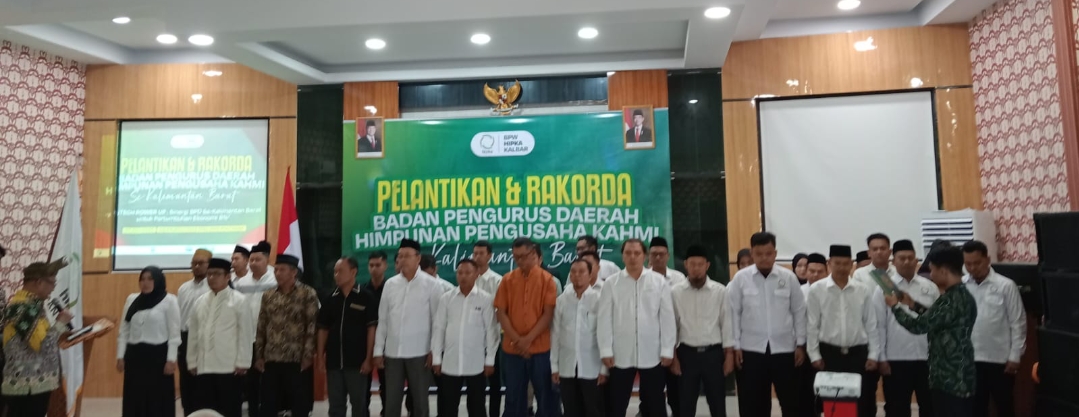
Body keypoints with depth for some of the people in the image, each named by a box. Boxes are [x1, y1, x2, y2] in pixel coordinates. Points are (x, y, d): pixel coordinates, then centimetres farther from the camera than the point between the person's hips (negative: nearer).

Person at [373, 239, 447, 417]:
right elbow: (382, 320, 8)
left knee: (420, 400, 8)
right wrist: (378, 350, 6)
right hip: (392, 352, 3)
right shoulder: (390, 284, 6)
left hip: (419, 352, -3)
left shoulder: (431, 284, -5)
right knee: (391, 401, 10)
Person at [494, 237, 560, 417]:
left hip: (541, 348, -2)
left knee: (546, 396, 6)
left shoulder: (547, 279, -2)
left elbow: (548, 314, -6)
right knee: (514, 397, 9)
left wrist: (528, 339, -13)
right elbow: (501, 312, 1)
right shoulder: (507, 280, 4)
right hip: (512, 349, 2)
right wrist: (516, 339, -10)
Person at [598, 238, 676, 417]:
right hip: (620, 356, 0)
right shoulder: (611, 283, 1)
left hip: (653, 355, 0)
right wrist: (606, 351, -5)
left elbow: (667, 317, 0)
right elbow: (604, 319, -1)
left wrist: (667, 350, -3)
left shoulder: (659, 282, 1)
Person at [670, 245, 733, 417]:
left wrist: (729, 354, -2)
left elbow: (727, 324, 1)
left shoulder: (720, 291, -1)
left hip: (713, 353, 0)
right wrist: (673, 356, -1)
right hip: (687, 353, 0)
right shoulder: (676, 292, -1)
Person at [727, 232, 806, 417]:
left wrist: (801, 344, 5)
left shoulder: (788, 277, 0)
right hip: (751, 350, -1)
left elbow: (799, 312, 6)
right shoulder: (740, 278, -3)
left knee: (791, 401, 10)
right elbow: (734, 313, 0)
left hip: (784, 348, 1)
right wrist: (736, 346, -2)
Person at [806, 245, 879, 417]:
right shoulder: (816, 289, -2)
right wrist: (814, 355, -2)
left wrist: (873, 355, 3)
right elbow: (812, 325, 0)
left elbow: (871, 325, 6)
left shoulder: (864, 290, 2)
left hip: (858, 353, 1)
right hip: (829, 353, -1)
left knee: (863, 402, 4)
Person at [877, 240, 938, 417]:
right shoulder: (885, 288, -2)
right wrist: (882, 358, -5)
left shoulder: (930, 287, 6)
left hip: (927, 358, 2)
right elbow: (879, 325, -2)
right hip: (896, 359, -2)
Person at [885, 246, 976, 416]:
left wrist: (895, 306, -5)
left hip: (951, 378, -10)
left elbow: (919, 326, -19)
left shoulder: (951, 299, -20)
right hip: (958, 377, 10)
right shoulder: (963, 295, 11)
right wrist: (913, 305, 23)